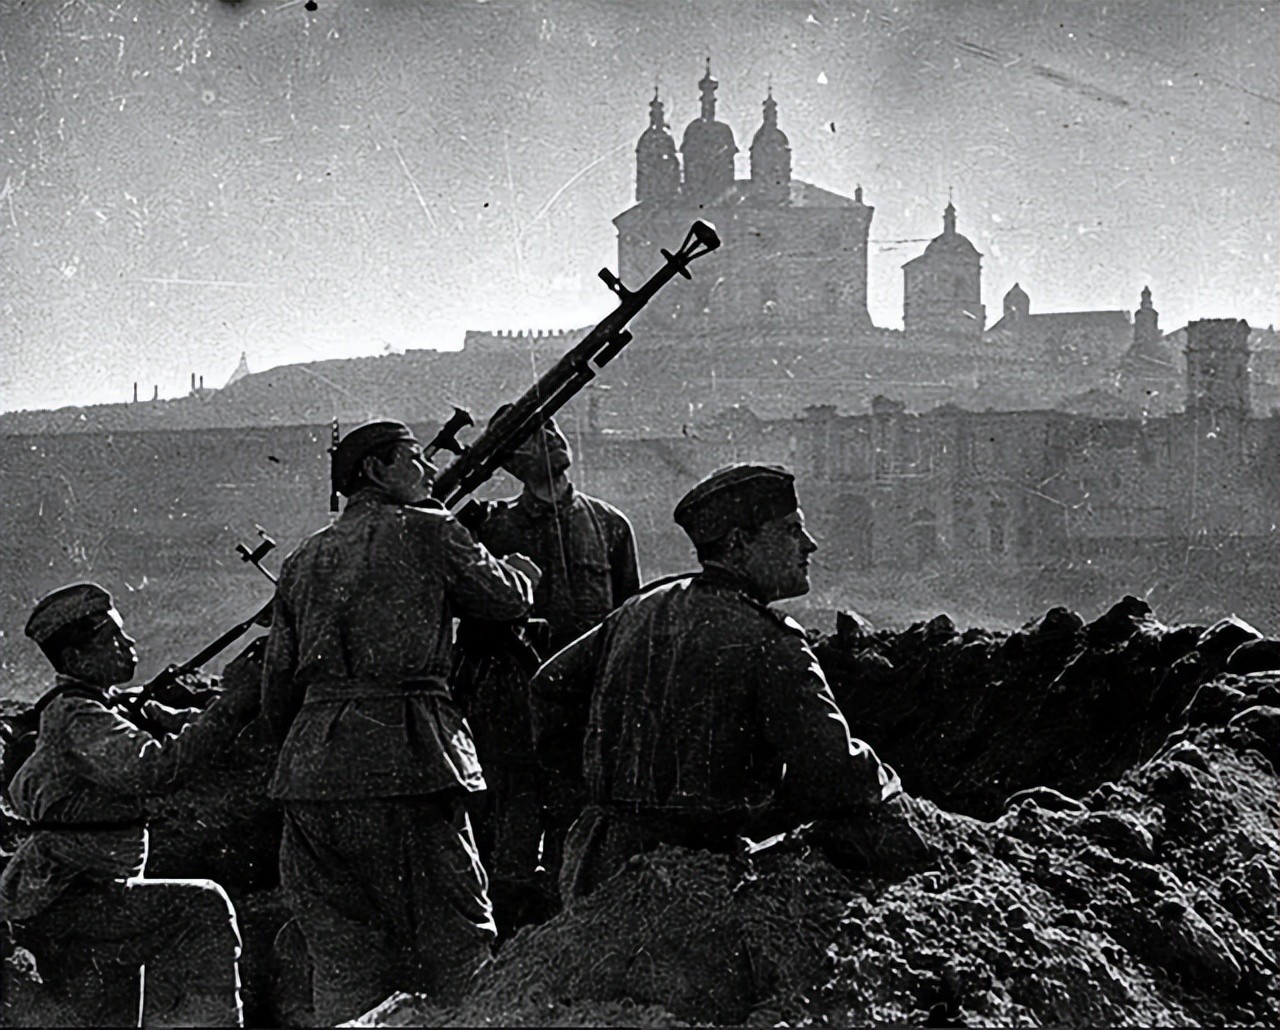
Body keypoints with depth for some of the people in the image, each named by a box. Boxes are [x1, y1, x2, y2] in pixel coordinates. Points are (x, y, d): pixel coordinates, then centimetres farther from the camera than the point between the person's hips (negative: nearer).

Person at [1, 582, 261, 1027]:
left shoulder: (118, 708, 14)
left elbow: (190, 729, 9)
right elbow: (153, 768, -32)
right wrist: (232, 704, -31)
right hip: (60, 902, -10)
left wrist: (242, 696, -10)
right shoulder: (74, 718, -17)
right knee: (201, 908, -17)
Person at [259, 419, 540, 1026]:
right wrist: (520, 568, 34)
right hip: (403, 755, -6)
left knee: (341, 956, 10)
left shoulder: (303, 561, 18)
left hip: (313, 767, 6)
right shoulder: (425, 532, 1)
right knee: (455, 942, 0)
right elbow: (508, 598, 12)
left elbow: (277, 690, 18)